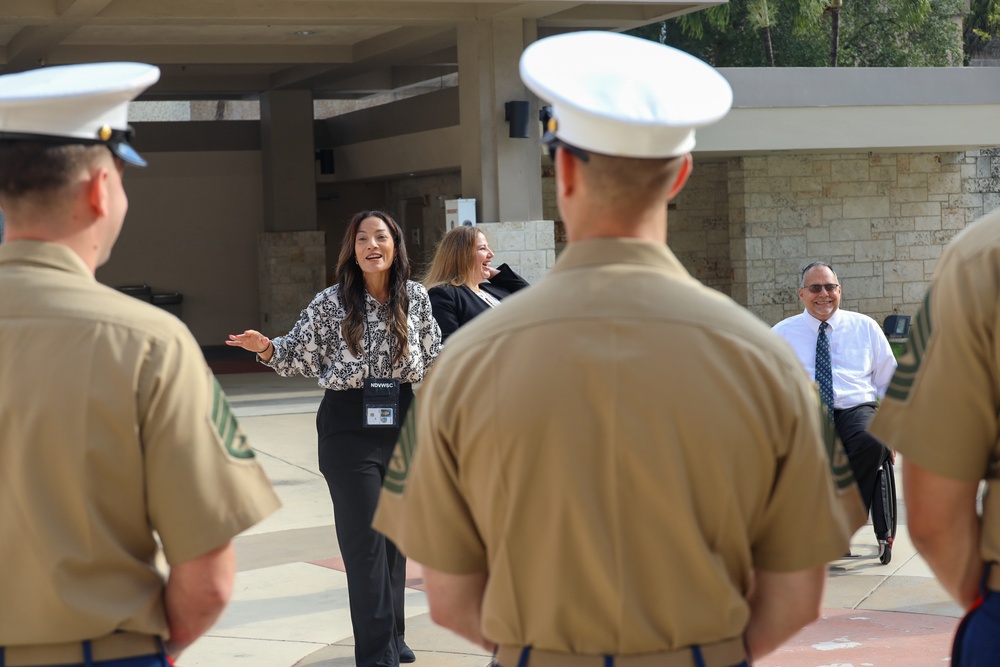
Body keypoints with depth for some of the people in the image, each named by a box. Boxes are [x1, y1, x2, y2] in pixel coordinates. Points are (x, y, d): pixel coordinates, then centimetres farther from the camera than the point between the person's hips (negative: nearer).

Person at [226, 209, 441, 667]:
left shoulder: (416, 298, 3)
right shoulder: (330, 304, -5)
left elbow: (433, 358, 13)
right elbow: (300, 358, -1)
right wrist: (266, 348, -19)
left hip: (403, 423, 3)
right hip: (349, 427, -3)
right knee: (364, 541, -3)